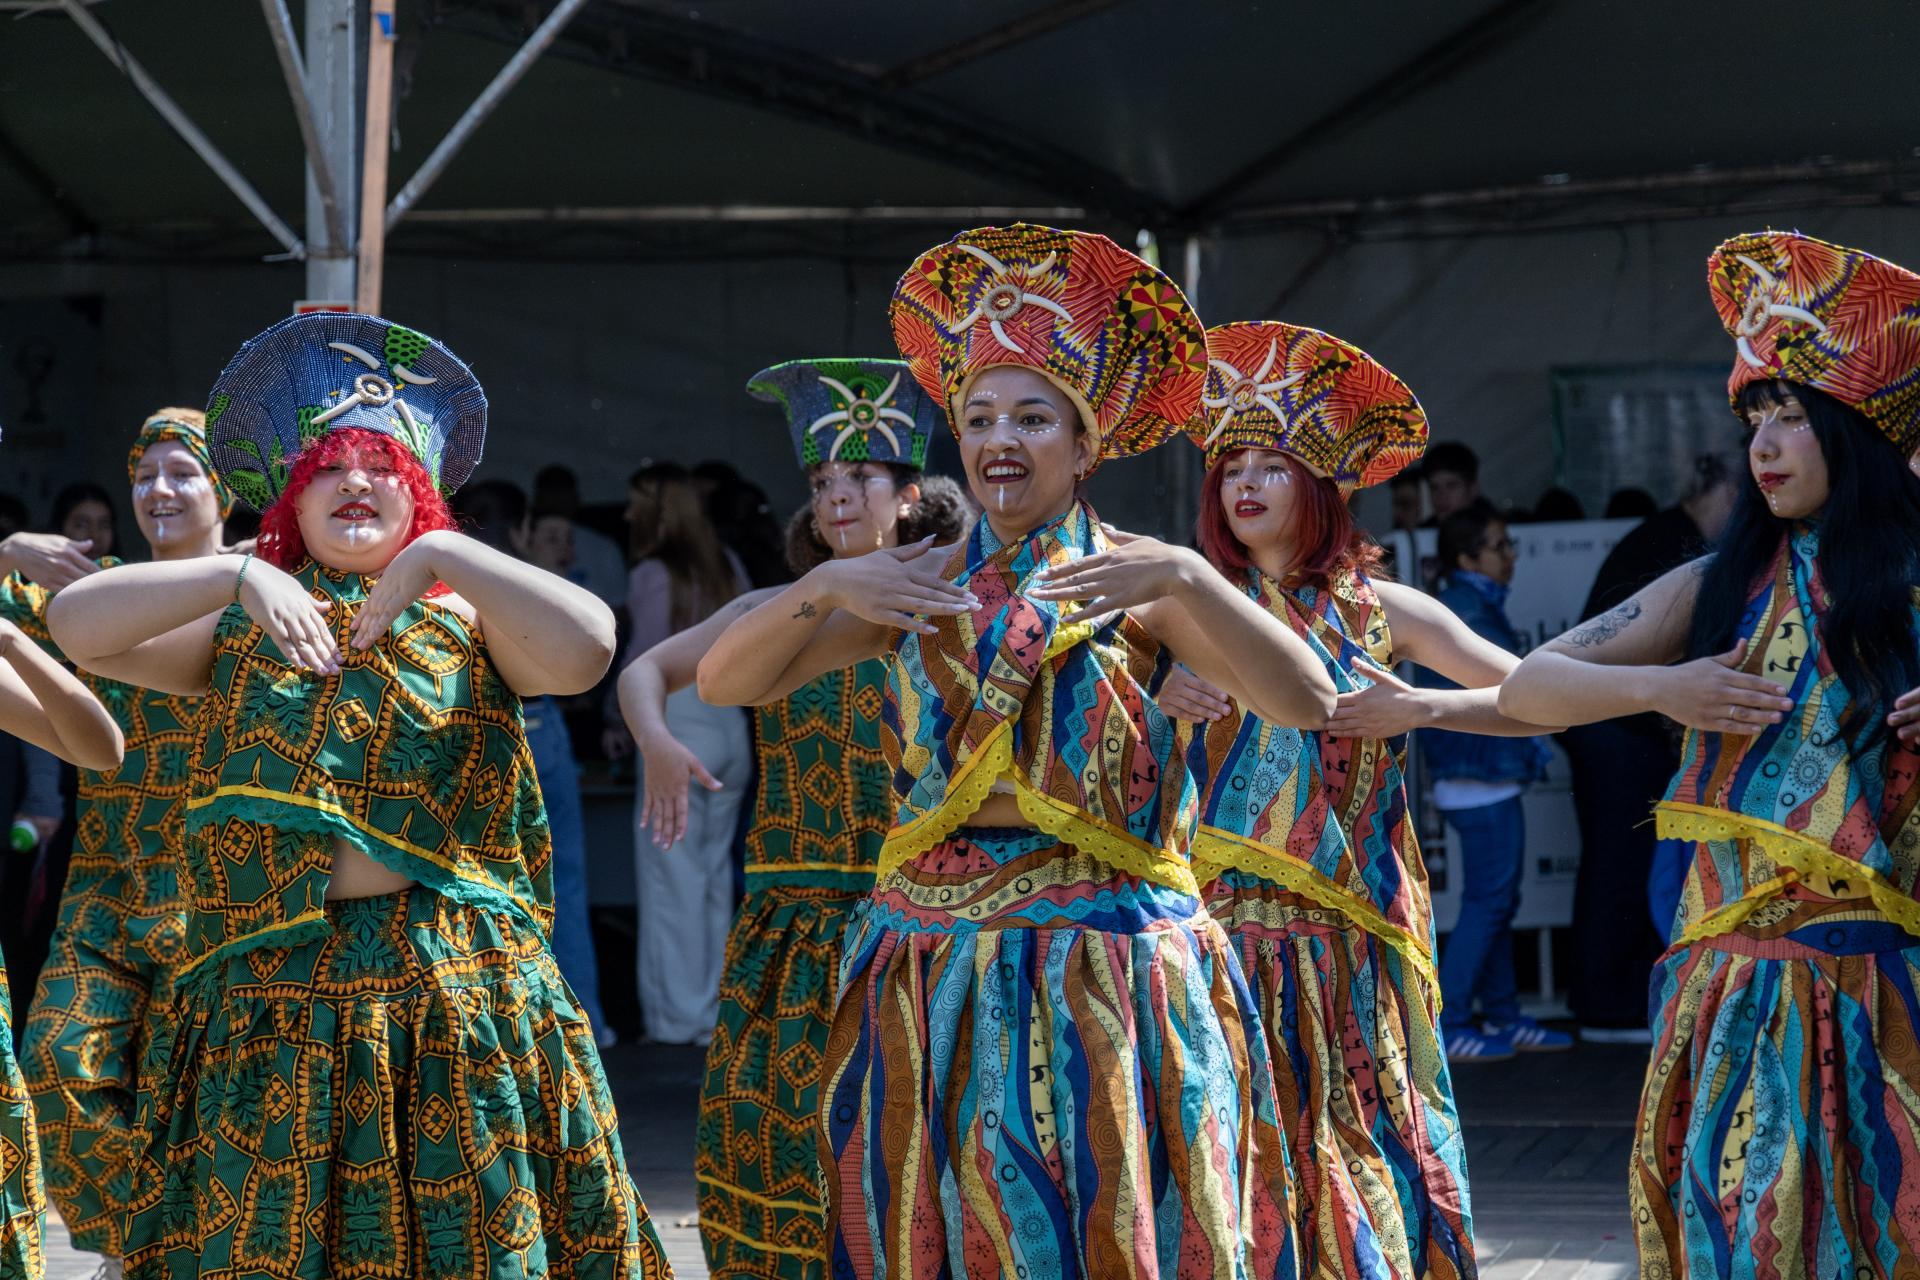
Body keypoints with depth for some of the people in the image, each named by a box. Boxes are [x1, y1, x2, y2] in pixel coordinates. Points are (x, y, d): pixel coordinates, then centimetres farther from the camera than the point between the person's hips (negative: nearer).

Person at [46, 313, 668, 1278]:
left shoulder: (467, 621, 7)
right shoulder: (244, 629, 11)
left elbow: (585, 649, -12)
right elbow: (75, 624, -3)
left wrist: (442, 554, -16)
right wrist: (239, 575, -15)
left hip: (453, 993, -1)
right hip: (272, 1006, 1)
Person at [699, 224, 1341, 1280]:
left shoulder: (1137, 579, 1)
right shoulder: (916, 587, 8)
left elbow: (1309, 701, -11)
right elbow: (723, 680, 4)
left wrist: (1186, 579, -21)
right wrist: (821, 587, -13)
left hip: (1108, 981, -2)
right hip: (933, 980, 3)